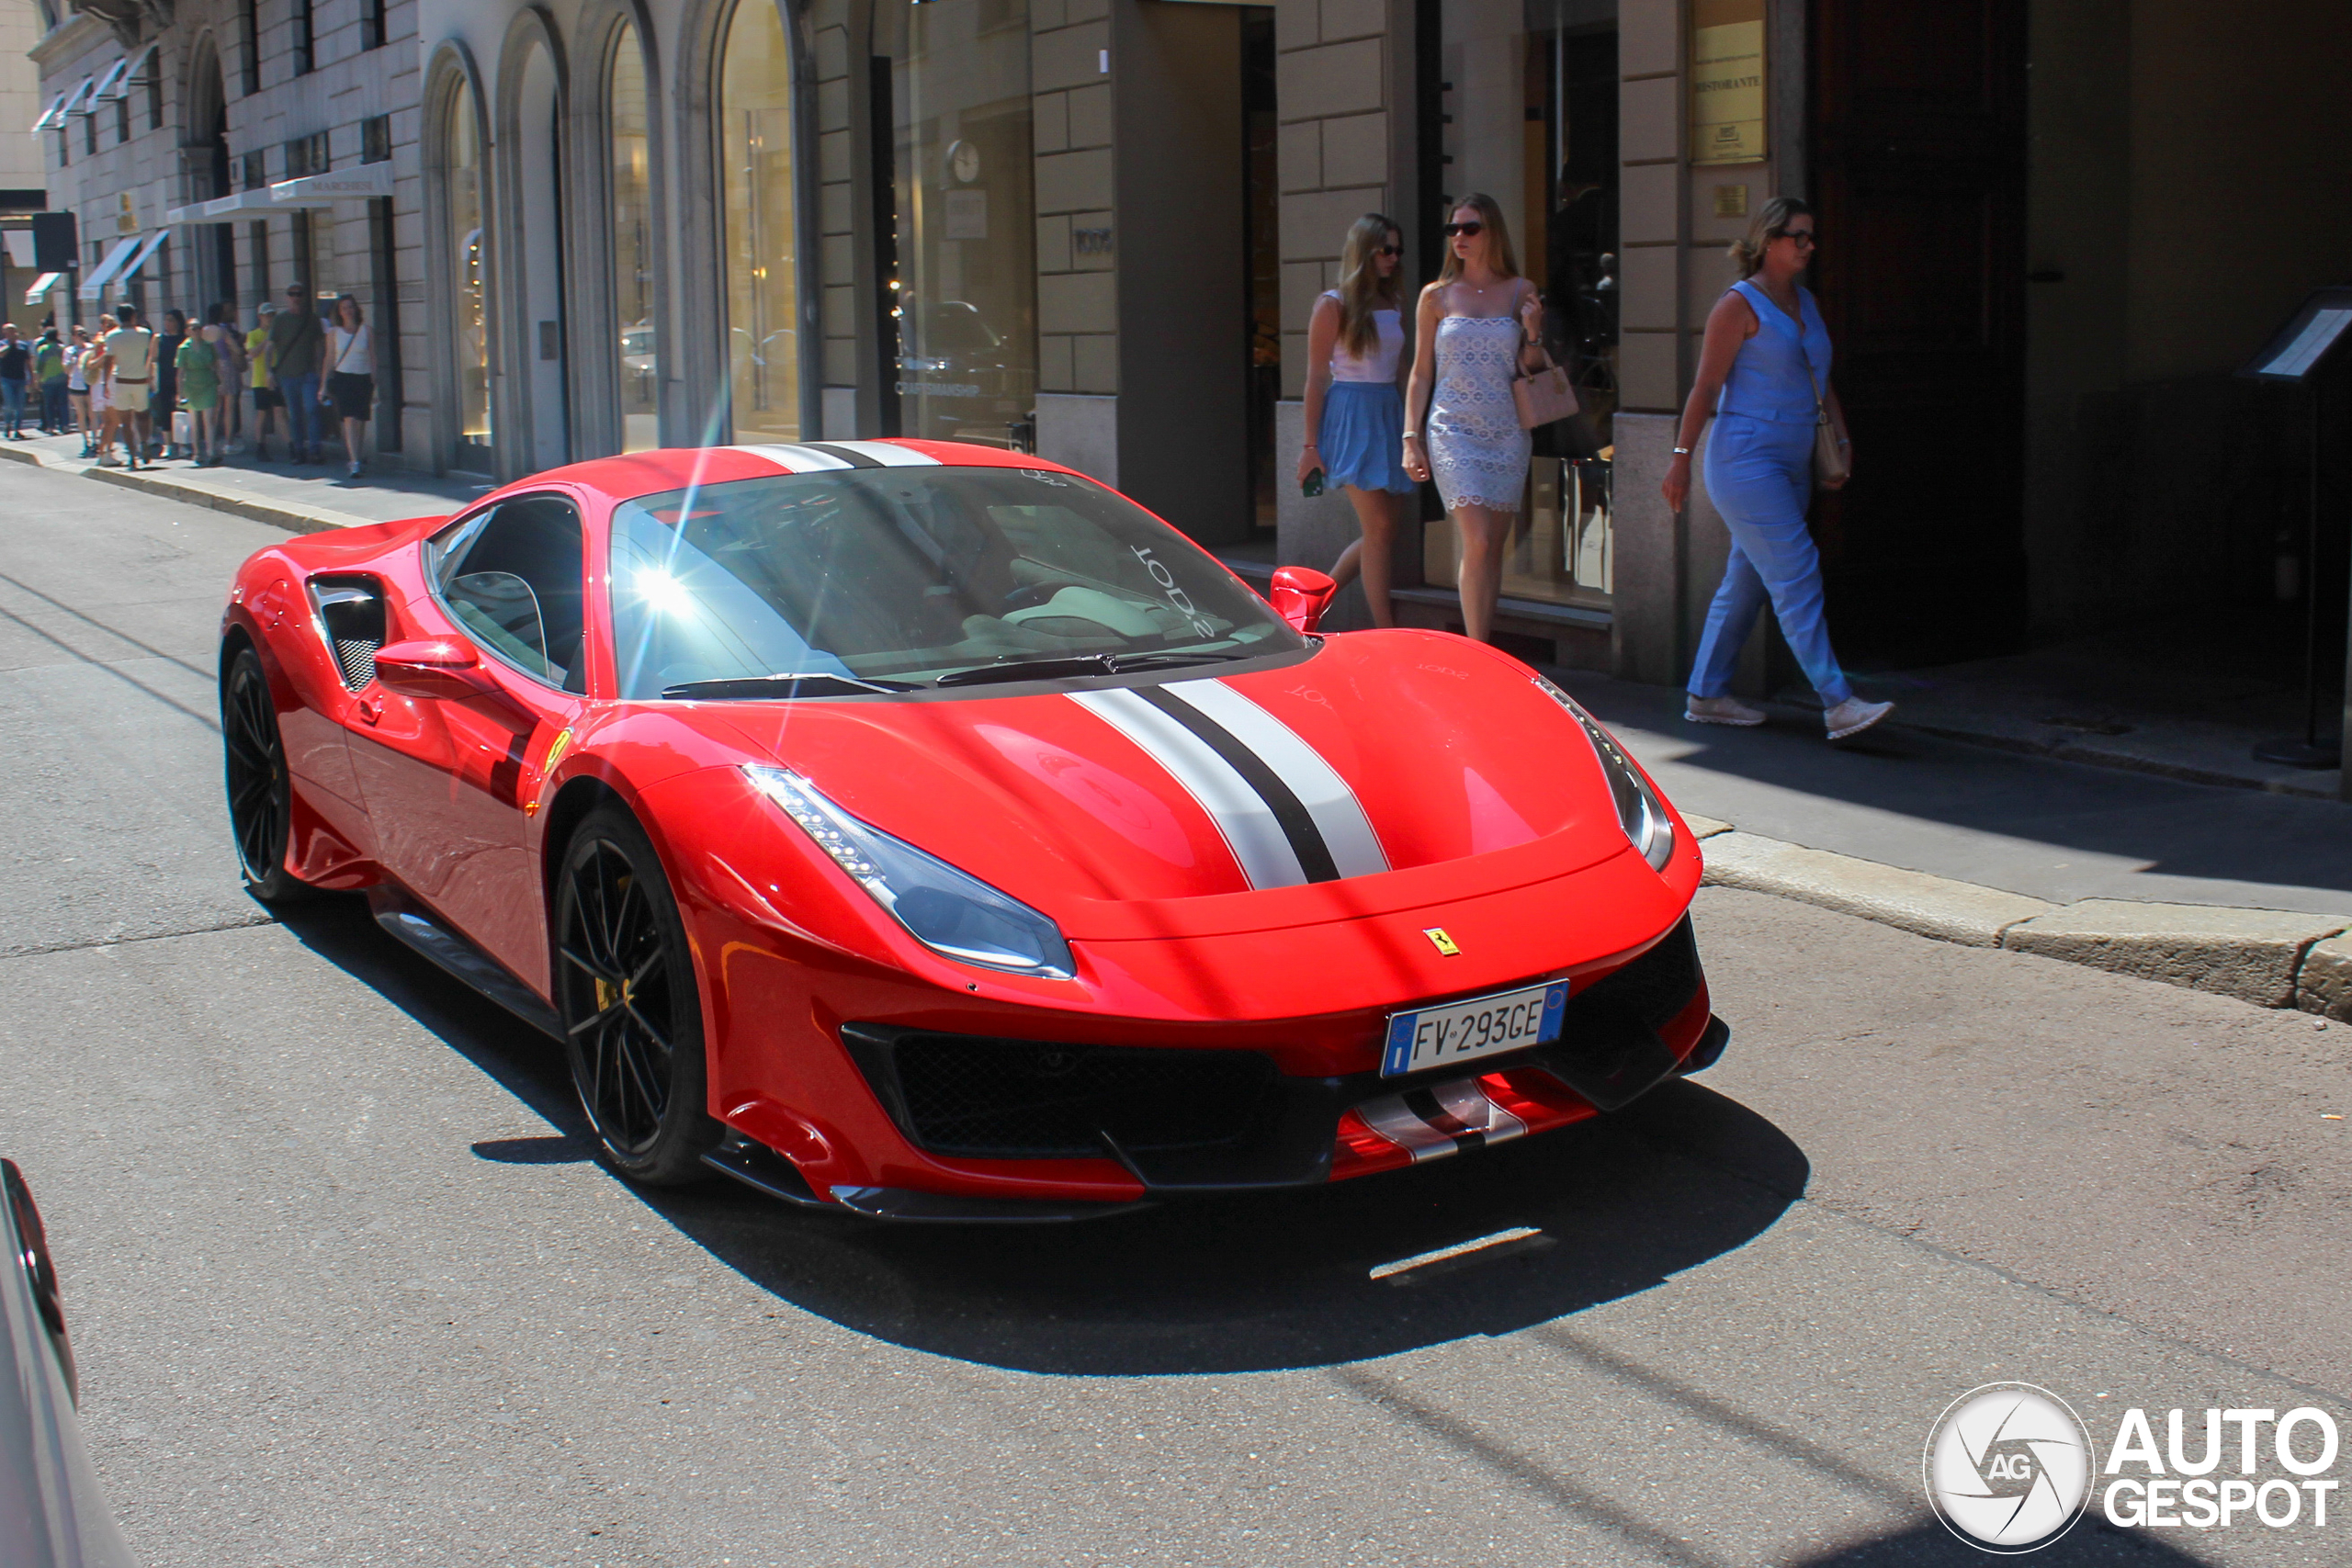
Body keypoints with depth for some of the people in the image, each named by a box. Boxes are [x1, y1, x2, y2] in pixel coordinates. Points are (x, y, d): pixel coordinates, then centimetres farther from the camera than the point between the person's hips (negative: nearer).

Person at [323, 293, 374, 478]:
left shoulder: (365, 330, 6)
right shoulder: (334, 332, 6)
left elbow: (372, 358, 8)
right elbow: (329, 359, 11)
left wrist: (374, 385, 4)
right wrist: (325, 386, 9)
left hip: (363, 379, 1)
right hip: (342, 379, -1)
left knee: (360, 423, 3)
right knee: (349, 420, -13)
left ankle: (351, 460, 19)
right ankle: (353, 462, -19)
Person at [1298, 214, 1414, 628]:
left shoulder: (1393, 307, 13)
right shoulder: (1334, 305, -5)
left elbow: (1401, 372, 17)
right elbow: (1317, 378, -6)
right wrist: (1310, 445, -10)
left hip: (1389, 415, 7)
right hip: (1352, 417, -7)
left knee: (1388, 530, 5)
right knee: (1379, 528, -10)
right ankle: (1386, 633, -6)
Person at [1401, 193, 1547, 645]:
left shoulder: (1520, 292, 7)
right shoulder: (1437, 295, 4)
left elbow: (1531, 370, 11)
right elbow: (1421, 372, 6)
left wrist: (1533, 332, -8)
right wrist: (1411, 438, 0)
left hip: (1508, 432, 2)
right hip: (1453, 430, -2)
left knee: (1494, 547, 4)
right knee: (1477, 542, -15)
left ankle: (1482, 648, 13)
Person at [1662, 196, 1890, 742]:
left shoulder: (1805, 302, 16)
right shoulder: (1739, 303, -7)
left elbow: (1821, 382, 21)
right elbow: (1706, 386, -9)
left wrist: (1839, 441, 10)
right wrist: (1681, 458, -12)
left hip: (1790, 463, 8)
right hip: (1744, 459, -8)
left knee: (1746, 582, 11)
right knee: (1796, 577, -12)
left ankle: (1706, 694, 20)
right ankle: (1837, 704, -14)